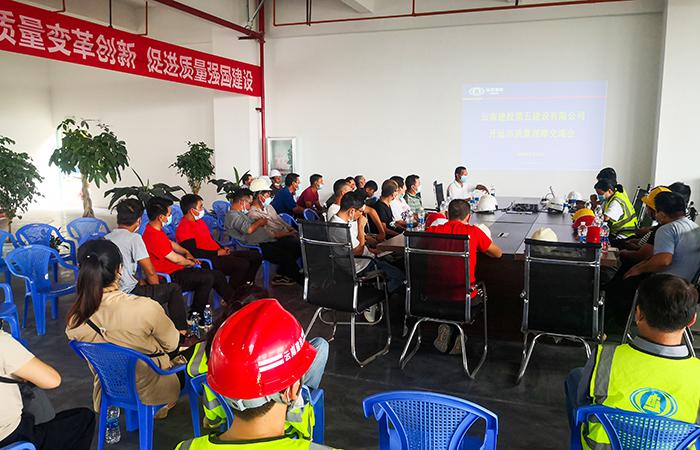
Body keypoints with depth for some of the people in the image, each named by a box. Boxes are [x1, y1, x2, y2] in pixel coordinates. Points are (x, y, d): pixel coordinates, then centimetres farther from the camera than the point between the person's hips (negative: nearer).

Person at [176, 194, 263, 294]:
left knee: (256, 256, 4)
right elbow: (193, 252, -23)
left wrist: (222, 248, 9)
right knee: (242, 264, -29)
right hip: (208, 260, -10)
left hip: (218, 253, 10)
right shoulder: (184, 228, -14)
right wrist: (217, 253, -17)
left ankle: (246, 285, 16)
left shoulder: (198, 221, 17)